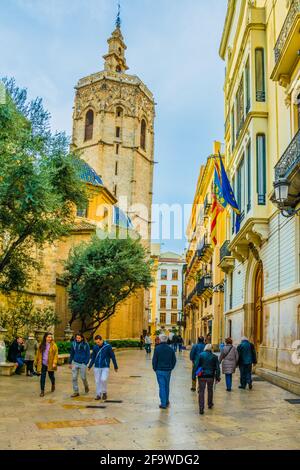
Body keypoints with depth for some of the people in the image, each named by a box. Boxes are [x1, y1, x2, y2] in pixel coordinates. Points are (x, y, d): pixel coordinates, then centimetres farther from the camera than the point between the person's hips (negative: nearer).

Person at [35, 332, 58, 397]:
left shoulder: (53, 345, -7)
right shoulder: (41, 345, 3)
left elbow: (56, 354, -9)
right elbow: (39, 354, 11)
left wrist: (54, 363, -17)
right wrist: (37, 362, 12)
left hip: (50, 364, -2)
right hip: (43, 364, 2)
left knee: (51, 375, 13)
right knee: (42, 377, -1)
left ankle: (53, 384, 44)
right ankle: (42, 391, 7)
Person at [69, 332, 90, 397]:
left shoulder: (86, 344, -9)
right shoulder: (73, 344, -1)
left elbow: (88, 355, -3)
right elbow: (72, 354, 10)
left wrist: (85, 363, -9)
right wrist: (70, 362, 11)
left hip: (82, 363, -3)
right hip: (75, 363, 3)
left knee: (83, 377, 5)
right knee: (74, 378, 1)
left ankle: (86, 387, 36)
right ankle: (76, 392, 12)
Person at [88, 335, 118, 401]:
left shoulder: (108, 346, -9)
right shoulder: (95, 347, 1)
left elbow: (113, 357, -2)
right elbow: (93, 357, 10)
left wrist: (116, 367, 3)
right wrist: (90, 366, -1)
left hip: (105, 367, -3)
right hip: (97, 367, 3)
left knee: (103, 380, -15)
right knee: (97, 381, 4)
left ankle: (104, 392, 8)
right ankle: (98, 395, 17)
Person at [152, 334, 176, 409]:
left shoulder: (157, 348, -11)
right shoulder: (170, 349, 0)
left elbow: (154, 360, -9)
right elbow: (174, 360, 4)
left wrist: (155, 368, 4)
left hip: (160, 370, -3)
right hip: (168, 370, 4)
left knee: (162, 387, 1)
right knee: (167, 386, 17)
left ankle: (163, 404, 1)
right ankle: (167, 401, 28)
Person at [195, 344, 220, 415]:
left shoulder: (201, 355, -3)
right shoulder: (214, 357, 0)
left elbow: (197, 365, -5)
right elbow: (217, 368, 1)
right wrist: (217, 377, 10)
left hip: (202, 376, -1)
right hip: (210, 376, 2)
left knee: (201, 392, 2)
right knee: (210, 390, 23)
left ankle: (201, 409, -4)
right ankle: (210, 404, 40)